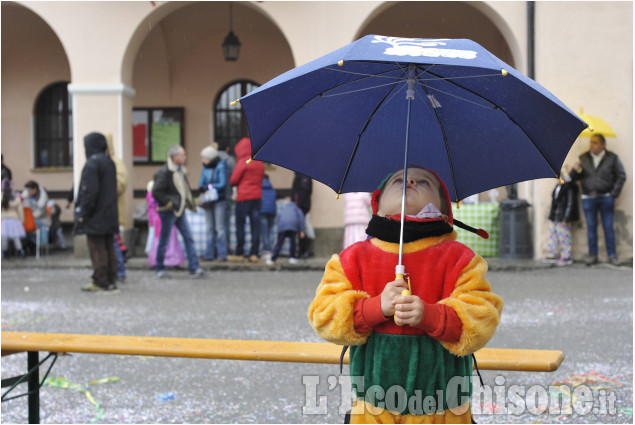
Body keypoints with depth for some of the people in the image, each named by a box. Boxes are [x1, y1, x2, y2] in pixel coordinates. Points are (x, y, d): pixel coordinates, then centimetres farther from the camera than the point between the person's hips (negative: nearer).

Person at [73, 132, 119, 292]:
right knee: (109, 249, 11)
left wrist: (83, 213, -15)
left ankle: (100, 282, -3)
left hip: (96, 217, -9)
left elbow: (89, 190, -20)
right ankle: (110, 281, 14)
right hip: (109, 216, 9)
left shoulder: (92, 164, -15)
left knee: (97, 249, -4)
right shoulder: (109, 162, 12)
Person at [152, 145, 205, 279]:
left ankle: (194, 268, -1)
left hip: (179, 210, 8)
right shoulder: (164, 172, -16)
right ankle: (160, 270, 16)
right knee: (164, 241, 3)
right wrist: (170, 203, -17)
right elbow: (156, 192, -19)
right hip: (168, 212, -8)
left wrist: (189, 202, 12)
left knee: (188, 238, 1)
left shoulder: (181, 171, 11)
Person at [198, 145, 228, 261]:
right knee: (209, 228, 8)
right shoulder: (205, 167, 9)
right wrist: (202, 188, -14)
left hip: (219, 200, -6)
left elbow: (223, 184, -14)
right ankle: (210, 253, 11)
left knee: (219, 227, -4)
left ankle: (222, 254, -1)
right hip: (208, 200, 6)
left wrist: (209, 187, -15)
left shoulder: (221, 167, -10)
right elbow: (201, 182, 7)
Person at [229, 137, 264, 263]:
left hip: (243, 197, -5)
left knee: (240, 226, 3)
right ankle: (254, 254, 2)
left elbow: (233, 180, -9)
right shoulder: (259, 163, 9)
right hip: (257, 196, 5)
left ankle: (239, 254, 5)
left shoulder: (242, 162, -10)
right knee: (255, 225, 5)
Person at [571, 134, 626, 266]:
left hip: (606, 198, -2)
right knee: (591, 227, 3)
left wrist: (614, 193, -3)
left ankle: (612, 255, 5)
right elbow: (574, 178, 9)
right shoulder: (583, 158, 8)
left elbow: (621, 176, 4)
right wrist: (575, 171, -14)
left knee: (608, 227, -1)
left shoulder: (612, 158, 3)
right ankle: (592, 255, 8)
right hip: (588, 199, 2)